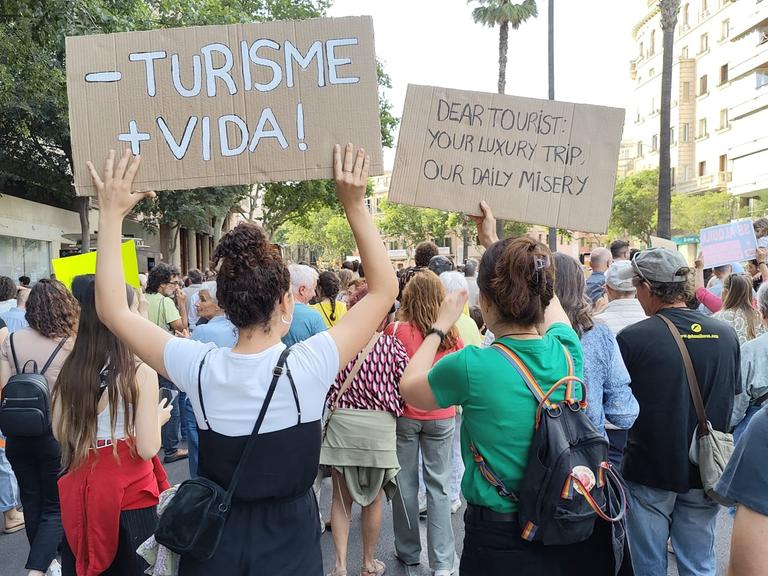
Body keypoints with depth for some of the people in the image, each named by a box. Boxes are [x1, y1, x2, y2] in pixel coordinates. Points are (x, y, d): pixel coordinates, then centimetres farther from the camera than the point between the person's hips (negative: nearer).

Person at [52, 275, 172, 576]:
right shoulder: (140, 371, -19)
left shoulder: (71, 368, -5)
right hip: (129, 494, -4)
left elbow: (60, 433, 7)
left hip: (80, 491, 5)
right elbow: (148, 448, -17)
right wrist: (159, 418, 1)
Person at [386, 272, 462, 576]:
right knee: (439, 487, 9)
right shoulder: (451, 334, -7)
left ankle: (408, 552, 26)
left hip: (405, 414, -1)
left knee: (405, 483, 13)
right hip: (441, 417, 2)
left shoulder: (396, 330, -14)